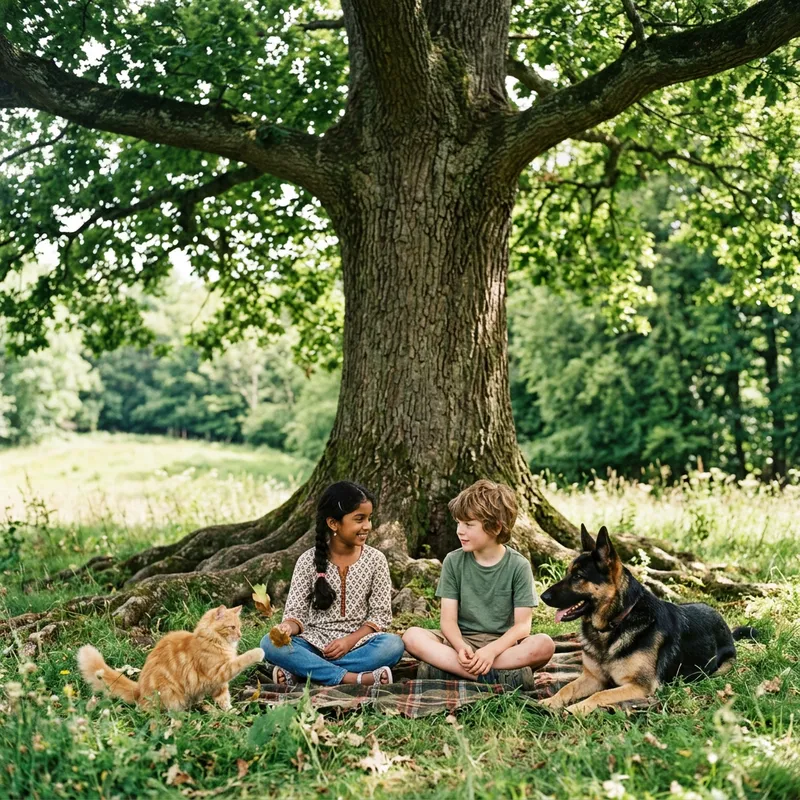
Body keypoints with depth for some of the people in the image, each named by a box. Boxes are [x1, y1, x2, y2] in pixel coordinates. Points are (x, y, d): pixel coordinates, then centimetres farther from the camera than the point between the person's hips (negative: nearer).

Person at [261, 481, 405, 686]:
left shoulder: (375, 560, 0)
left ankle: (299, 671, -27)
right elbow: (296, 612, -2)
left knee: (393, 644, -32)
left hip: (358, 643, 1)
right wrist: (288, 627, -26)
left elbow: (380, 615, 1)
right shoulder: (308, 561, -1)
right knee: (270, 644, -29)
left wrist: (350, 641, -15)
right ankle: (353, 678, -31)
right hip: (315, 644, 0)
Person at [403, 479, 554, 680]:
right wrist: (461, 647, -26)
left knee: (544, 644, -32)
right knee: (412, 636, -25)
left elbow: (522, 625, -10)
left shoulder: (518, 566, -5)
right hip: (462, 640, 1)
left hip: (503, 643, -1)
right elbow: (448, 619, -4)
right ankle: (485, 674, -33)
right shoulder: (453, 562, 0)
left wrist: (492, 650, -27)